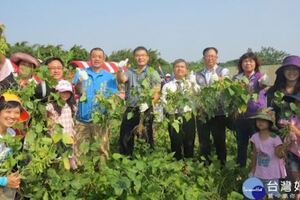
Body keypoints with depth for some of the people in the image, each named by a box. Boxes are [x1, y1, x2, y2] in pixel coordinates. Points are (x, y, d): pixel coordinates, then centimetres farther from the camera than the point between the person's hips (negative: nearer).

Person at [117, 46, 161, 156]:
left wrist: (148, 104, -20)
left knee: (146, 137, 2)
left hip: (146, 111, -3)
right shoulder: (130, 72, 12)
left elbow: (157, 93, -4)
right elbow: (122, 79, -9)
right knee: (125, 137, 7)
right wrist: (120, 70, -29)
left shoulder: (152, 73, 3)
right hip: (130, 109, 3)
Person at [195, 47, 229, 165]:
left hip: (218, 112, -3)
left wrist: (219, 82, -34)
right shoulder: (198, 74, 13)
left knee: (219, 141, 5)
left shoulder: (224, 71, 3)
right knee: (203, 142, 9)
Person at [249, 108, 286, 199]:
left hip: (272, 175, -4)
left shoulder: (275, 138, -13)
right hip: (259, 174, 4)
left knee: (273, 195, 1)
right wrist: (253, 171, 11)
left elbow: (279, 155, -11)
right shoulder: (255, 137, -1)